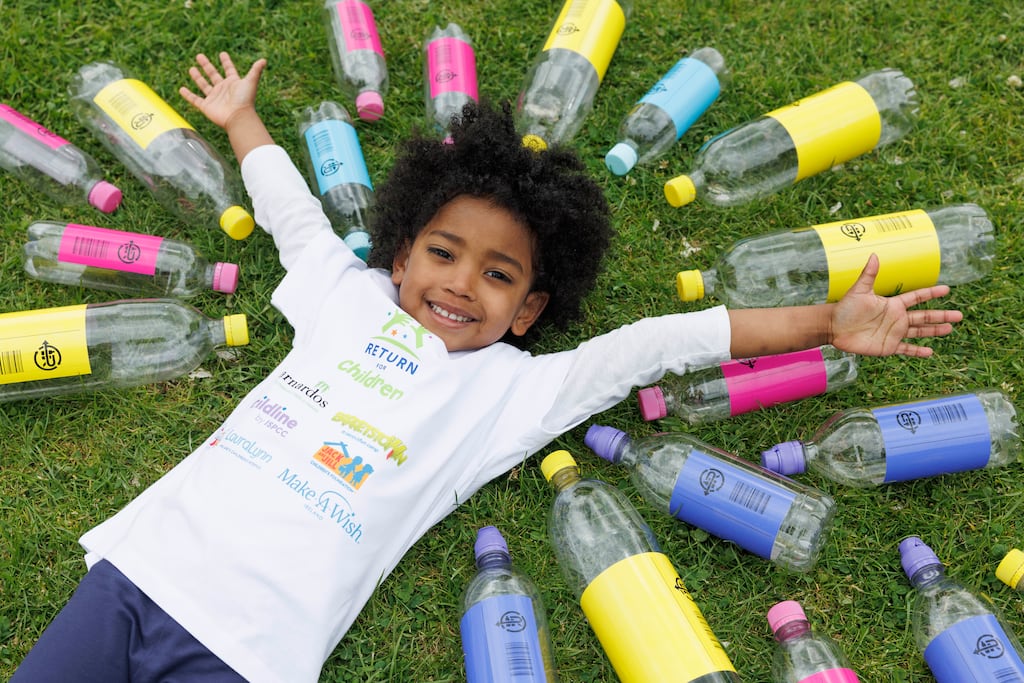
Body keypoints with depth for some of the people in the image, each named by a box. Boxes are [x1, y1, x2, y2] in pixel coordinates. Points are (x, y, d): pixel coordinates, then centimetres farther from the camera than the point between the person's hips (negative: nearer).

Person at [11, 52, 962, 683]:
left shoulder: (511, 389, 3)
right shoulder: (347, 294, 12)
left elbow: (657, 345, 0)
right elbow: (294, 211, 28)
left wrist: (829, 323, 1)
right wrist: (242, 121, 42)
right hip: (142, 561, 4)